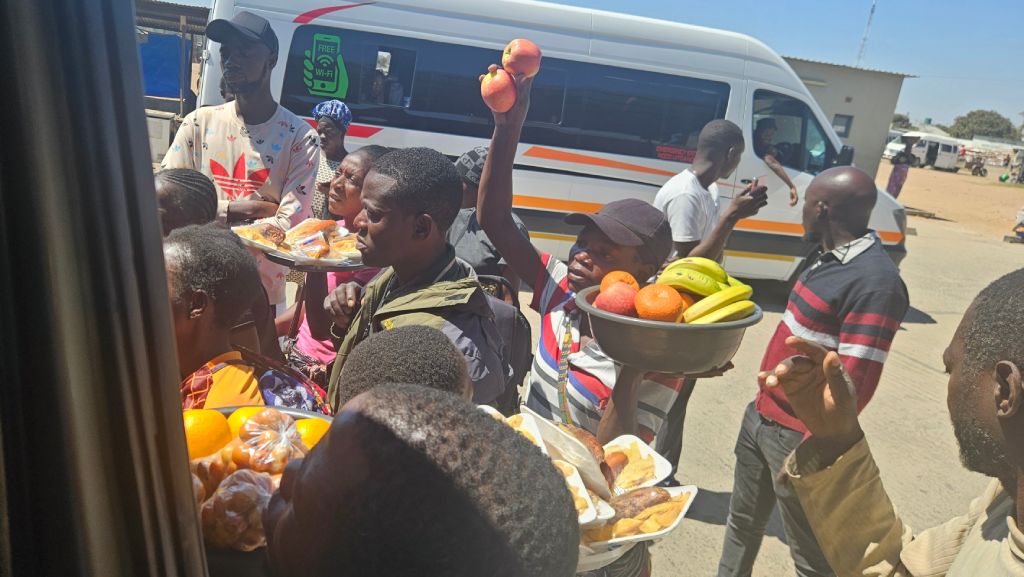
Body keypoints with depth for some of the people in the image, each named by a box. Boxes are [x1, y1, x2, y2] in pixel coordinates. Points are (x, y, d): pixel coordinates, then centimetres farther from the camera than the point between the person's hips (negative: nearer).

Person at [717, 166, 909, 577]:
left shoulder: (875, 283, -24)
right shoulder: (832, 257, 5)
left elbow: (853, 386, -25)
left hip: (796, 437, -8)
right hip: (760, 415, 9)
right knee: (742, 524, 24)